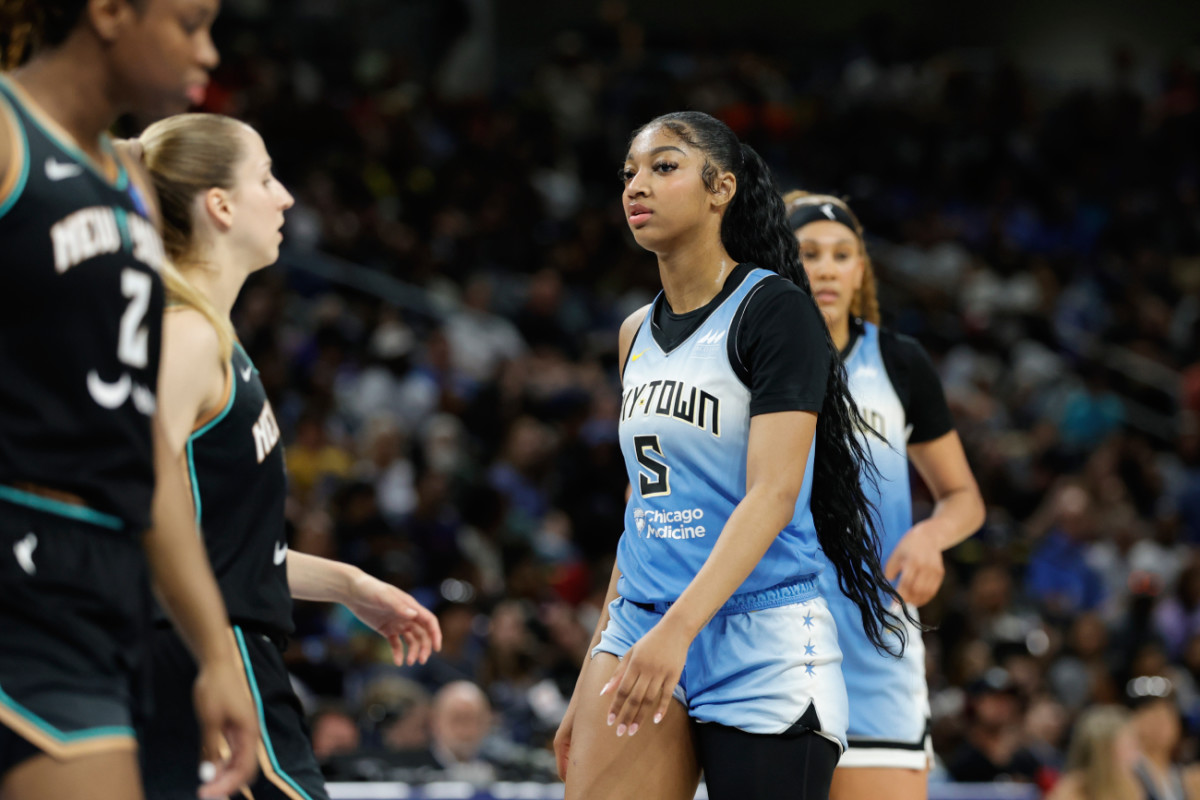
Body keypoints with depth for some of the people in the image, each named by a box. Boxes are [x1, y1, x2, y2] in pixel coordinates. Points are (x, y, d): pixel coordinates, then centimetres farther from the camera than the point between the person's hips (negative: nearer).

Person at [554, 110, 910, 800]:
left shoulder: (774, 309, -7)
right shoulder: (637, 334, 15)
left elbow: (773, 495, -17)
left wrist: (679, 627, -28)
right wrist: (591, 682, 18)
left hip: (762, 647, -6)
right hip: (640, 629, 6)